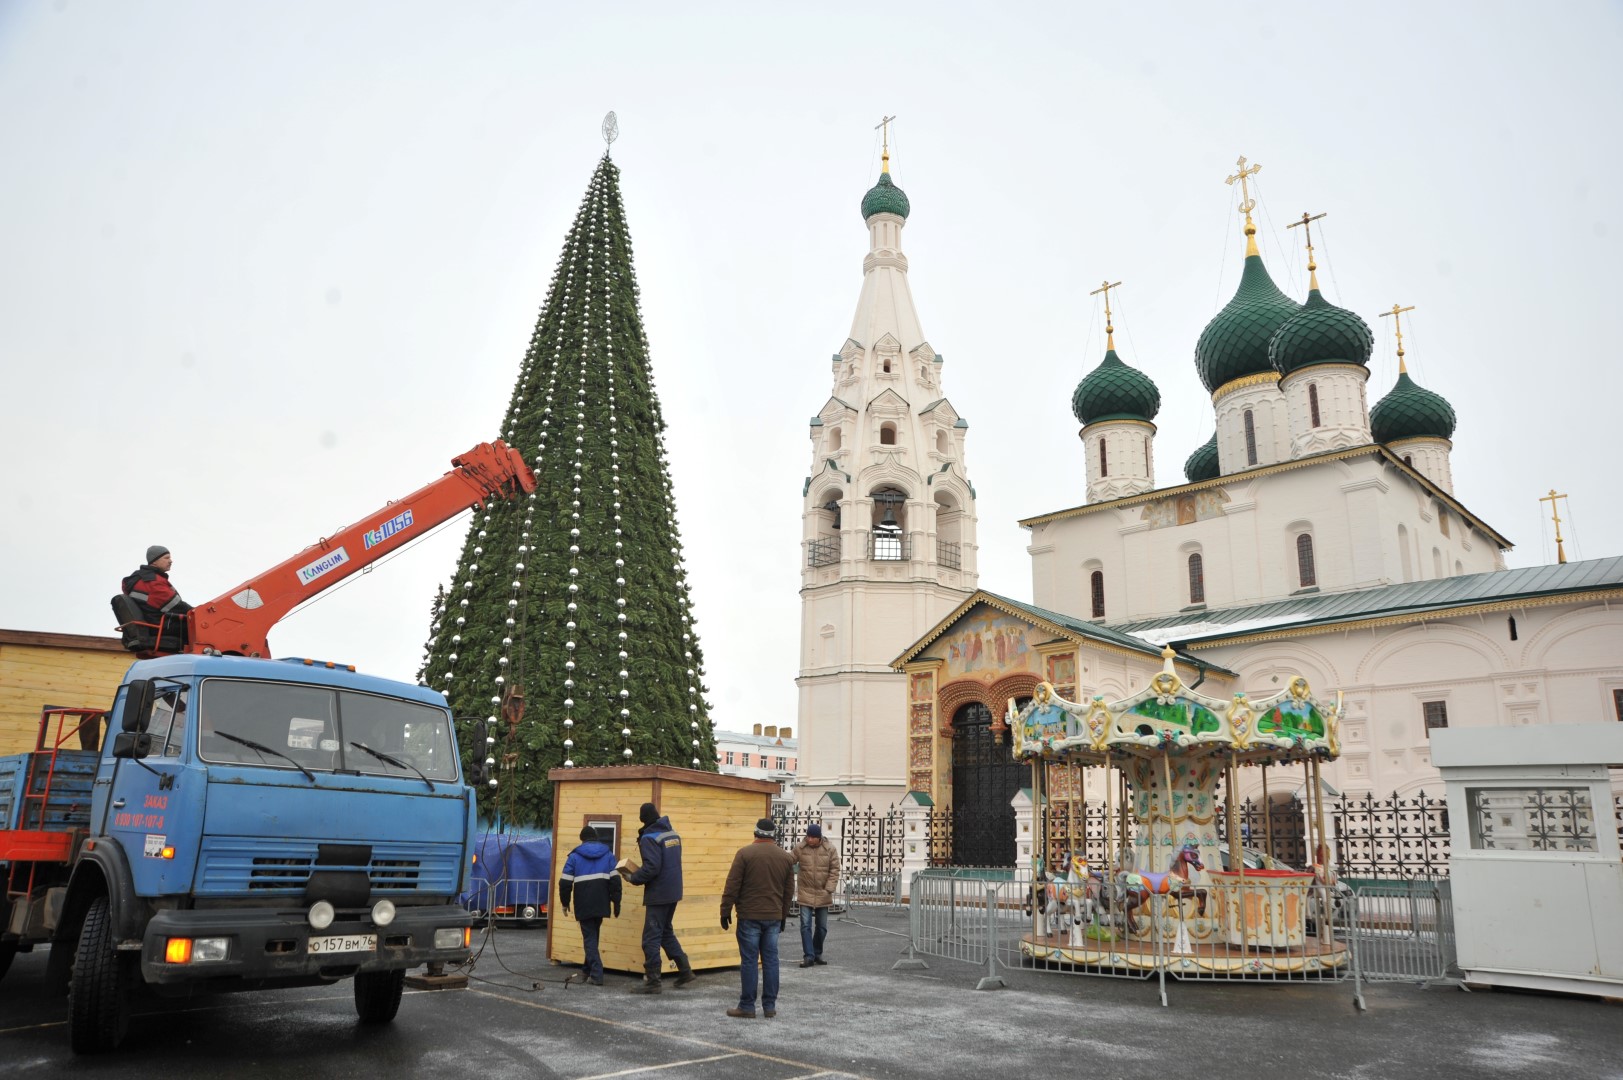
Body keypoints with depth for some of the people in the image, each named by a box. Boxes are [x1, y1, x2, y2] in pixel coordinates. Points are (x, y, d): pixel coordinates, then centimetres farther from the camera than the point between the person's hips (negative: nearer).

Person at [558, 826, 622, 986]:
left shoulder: (575, 856, 3)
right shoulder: (607, 854, 8)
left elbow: (565, 882, -1)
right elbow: (615, 880, 1)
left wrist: (565, 902, 11)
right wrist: (616, 902, 5)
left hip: (584, 905, -3)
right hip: (601, 904, 3)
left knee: (589, 937, 1)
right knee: (594, 935, 19)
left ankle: (596, 974, -11)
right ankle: (589, 970, 28)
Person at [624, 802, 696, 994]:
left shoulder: (650, 838, -16)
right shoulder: (673, 834, 10)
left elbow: (651, 868, -24)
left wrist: (633, 878, -8)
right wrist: (639, 874, 21)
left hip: (658, 894, -8)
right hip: (673, 892, 8)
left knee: (651, 937, 0)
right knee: (666, 932, 21)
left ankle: (652, 981, 4)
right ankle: (685, 970, 21)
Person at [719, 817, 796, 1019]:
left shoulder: (745, 853, -7)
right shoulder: (786, 857, 6)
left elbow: (732, 886, -8)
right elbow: (789, 891, 12)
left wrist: (725, 911, -1)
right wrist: (784, 915, 22)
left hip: (749, 916, -4)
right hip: (774, 917, 4)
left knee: (749, 961, 1)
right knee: (770, 960, 8)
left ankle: (747, 1007, 4)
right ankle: (770, 1006, 12)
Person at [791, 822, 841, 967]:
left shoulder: (830, 849, -7)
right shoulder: (799, 848, -7)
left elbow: (834, 871, -5)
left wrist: (829, 889, -12)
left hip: (823, 894, 1)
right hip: (805, 893, -1)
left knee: (822, 927, 11)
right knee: (806, 925, -6)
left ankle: (817, 954, 27)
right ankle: (809, 955, 0)